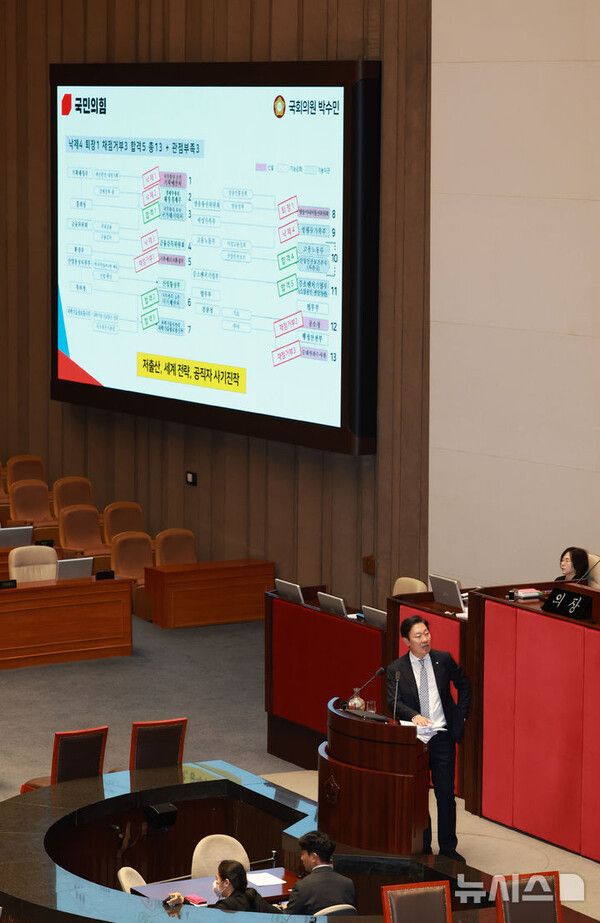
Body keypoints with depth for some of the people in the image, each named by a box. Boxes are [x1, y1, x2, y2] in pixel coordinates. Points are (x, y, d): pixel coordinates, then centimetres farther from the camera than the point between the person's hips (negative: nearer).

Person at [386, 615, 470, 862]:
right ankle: (423, 848, 17)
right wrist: (413, 716, -33)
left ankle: (448, 847, 14)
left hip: (443, 737, 1)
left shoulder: (443, 659, 2)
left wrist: (461, 715, 8)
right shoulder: (397, 669, -4)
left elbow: (464, 686, 16)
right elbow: (393, 701, -16)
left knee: (446, 794, 3)